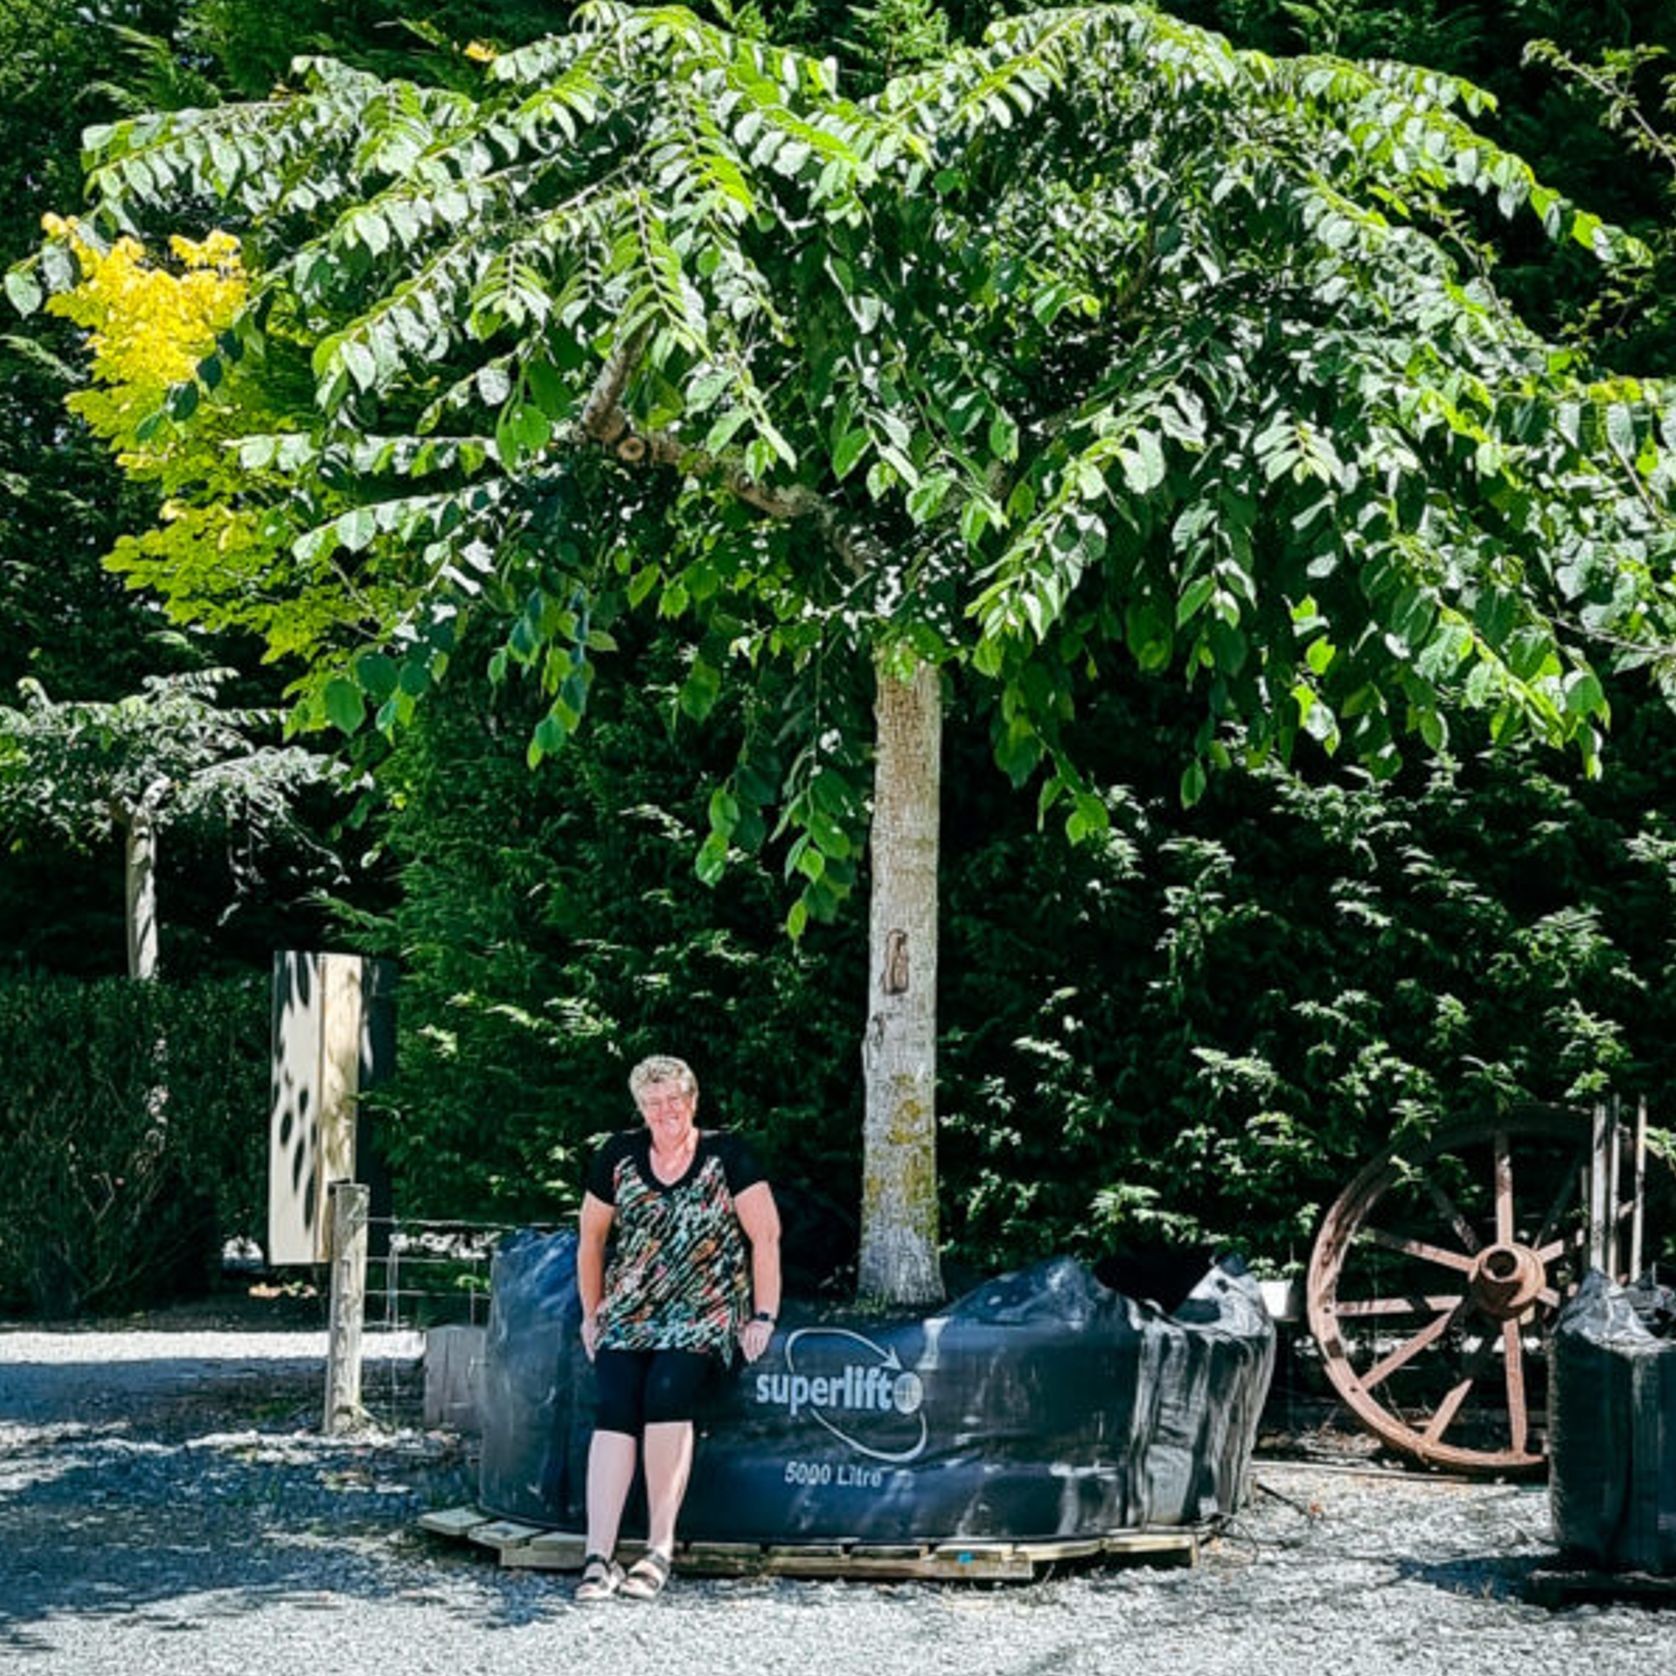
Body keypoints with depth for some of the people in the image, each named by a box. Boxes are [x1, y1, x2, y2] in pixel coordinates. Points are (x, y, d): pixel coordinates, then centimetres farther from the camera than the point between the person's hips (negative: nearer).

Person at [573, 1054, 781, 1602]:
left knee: (666, 1395, -30)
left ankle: (660, 1548, -23)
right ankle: (599, 1557, -27)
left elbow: (765, 1235, -2)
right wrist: (591, 1313, 16)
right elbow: (591, 1238, 17)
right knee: (614, 1409, -21)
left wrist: (763, 1316, -5)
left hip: (704, 1314, -3)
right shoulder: (619, 1157, 6)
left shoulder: (725, 1155, -3)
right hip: (628, 1312, 3)